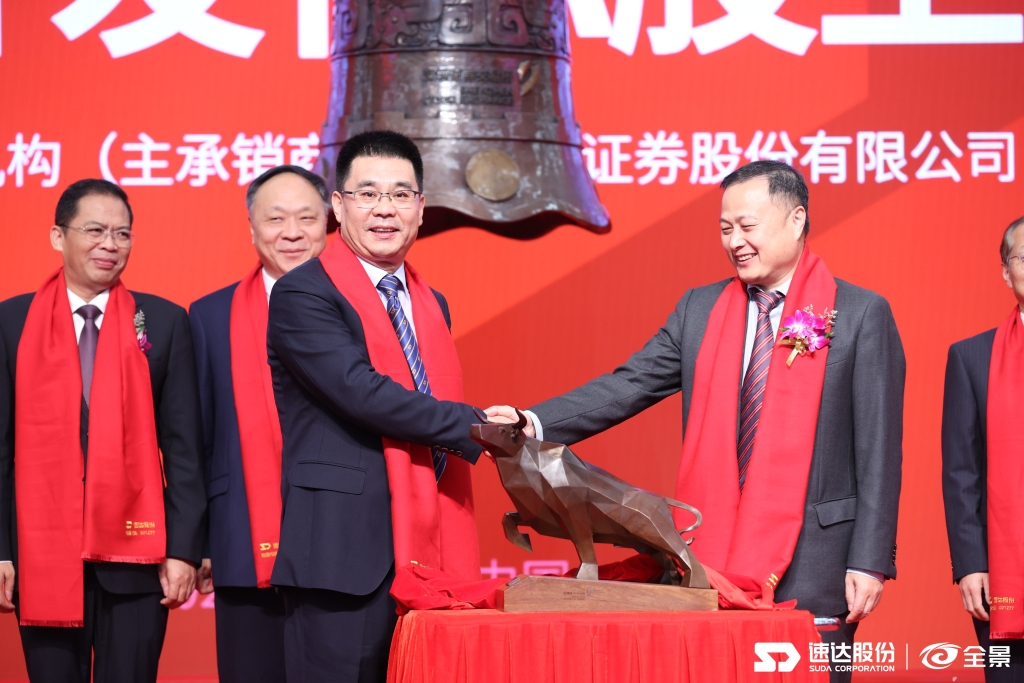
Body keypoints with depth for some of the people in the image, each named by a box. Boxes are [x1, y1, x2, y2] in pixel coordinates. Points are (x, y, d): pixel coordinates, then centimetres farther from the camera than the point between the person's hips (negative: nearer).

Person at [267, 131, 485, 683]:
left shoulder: (432, 306, 19)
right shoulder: (302, 295, -5)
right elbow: (362, 392, -18)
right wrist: (475, 426, -12)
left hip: (426, 551, 7)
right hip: (343, 553, -7)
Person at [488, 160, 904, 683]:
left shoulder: (861, 315, -1)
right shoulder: (700, 310, 11)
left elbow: (878, 449, -3)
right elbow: (630, 386, 4)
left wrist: (870, 561, -8)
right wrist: (534, 423, -12)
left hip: (812, 562, -4)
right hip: (712, 554, 4)